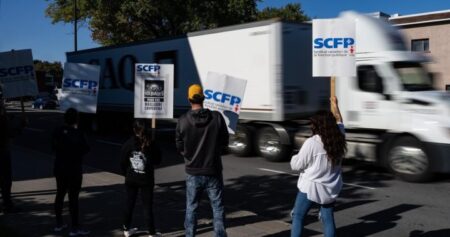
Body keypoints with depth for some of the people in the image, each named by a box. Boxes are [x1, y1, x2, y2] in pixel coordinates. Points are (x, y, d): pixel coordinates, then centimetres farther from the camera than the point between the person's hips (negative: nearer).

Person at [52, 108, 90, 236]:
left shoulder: (57, 132, -1)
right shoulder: (78, 133, -18)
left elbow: (54, 147, 9)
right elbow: (86, 149, -9)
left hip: (59, 168, 6)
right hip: (74, 169, -6)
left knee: (60, 194, 17)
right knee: (73, 197, -2)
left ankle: (59, 224, 27)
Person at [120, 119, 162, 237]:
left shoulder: (128, 143, -7)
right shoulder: (151, 144, -11)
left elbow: (123, 162, -2)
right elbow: (158, 160, 0)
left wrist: (127, 174, 12)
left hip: (131, 180, 2)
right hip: (146, 180, -2)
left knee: (129, 204, 16)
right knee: (148, 207, 6)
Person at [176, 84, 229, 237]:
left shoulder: (183, 121, -11)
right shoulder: (217, 117, -11)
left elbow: (180, 147, -2)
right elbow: (224, 142, -1)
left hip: (193, 172, 1)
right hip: (213, 171, 0)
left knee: (191, 208, 16)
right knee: (218, 208, 11)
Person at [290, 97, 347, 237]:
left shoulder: (311, 143, -20)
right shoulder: (338, 140, -3)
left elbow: (296, 165, -14)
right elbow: (339, 123, 19)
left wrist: (295, 157, 7)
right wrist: (335, 105, 31)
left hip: (311, 187, -5)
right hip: (331, 188, 6)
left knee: (298, 216, 10)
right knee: (328, 218, 16)